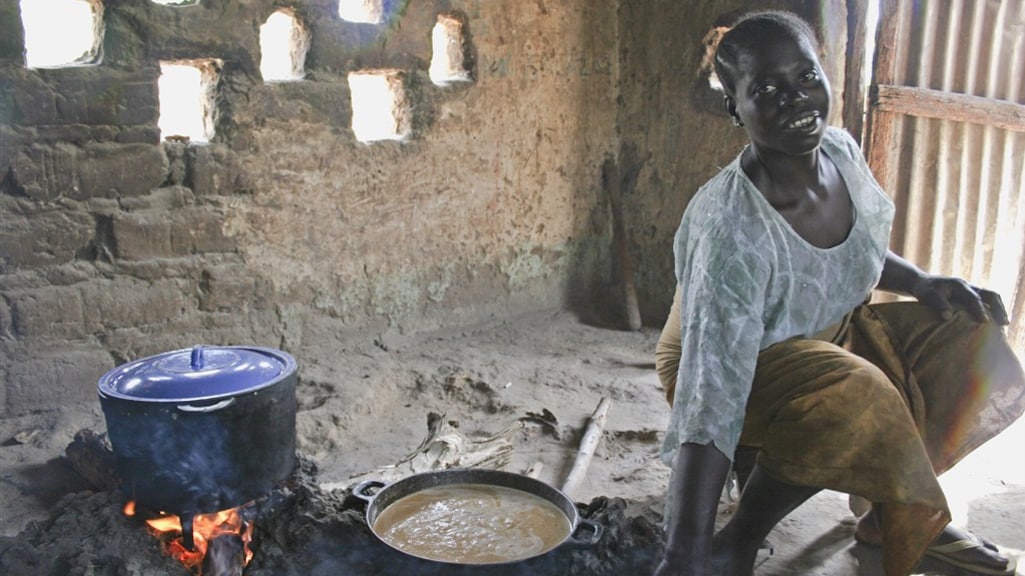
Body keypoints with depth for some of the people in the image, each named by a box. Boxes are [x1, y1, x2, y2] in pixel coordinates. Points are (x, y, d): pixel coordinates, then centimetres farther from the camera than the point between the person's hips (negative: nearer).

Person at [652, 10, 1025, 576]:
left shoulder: (840, 150, -13)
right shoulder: (730, 228, -36)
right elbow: (711, 401, -42)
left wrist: (922, 283, -7)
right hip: (747, 366, -8)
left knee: (964, 333, 1)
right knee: (855, 397, -34)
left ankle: (889, 513, 11)